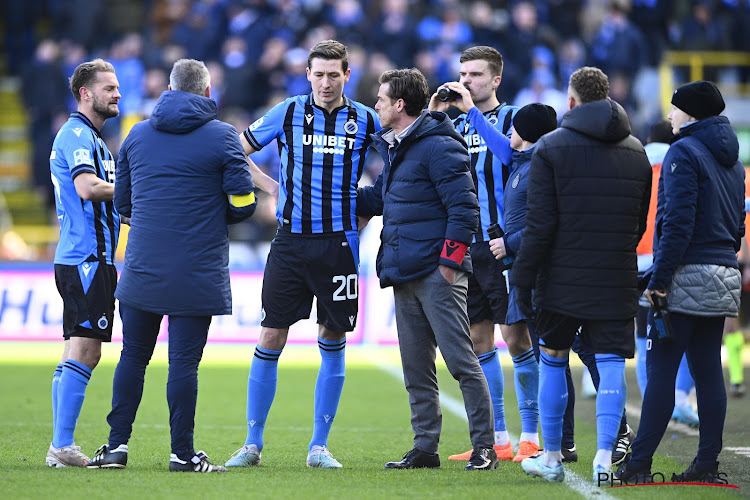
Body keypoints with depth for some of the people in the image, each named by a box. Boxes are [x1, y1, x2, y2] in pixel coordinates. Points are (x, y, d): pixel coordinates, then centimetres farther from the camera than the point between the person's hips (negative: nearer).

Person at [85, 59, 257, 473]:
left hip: (142, 268, 3)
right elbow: (243, 203, -5)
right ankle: (182, 453, 1)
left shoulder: (137, 135, 9)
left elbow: (122, 201, 14)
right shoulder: (221, 136, -4)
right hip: (196, 274, -3)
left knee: (133, 356, 11)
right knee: (183, 361, -2)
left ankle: (117, 445, 9)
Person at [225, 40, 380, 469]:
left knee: (333, 341, 4)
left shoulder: (366, 121, 3)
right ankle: (253, 444, 7)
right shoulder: (288, 113, 3)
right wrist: (270, 185, 2)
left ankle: (320, 446, 12)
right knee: (271, 339, -2)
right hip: (291, 241, 0)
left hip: (339, 243, 0)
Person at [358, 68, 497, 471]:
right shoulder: (393, 148, 18)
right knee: (416, 369, 11)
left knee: (461, 361, -8)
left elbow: (463, 207, -16)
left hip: (437, 275, -10)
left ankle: (484, 448, -5)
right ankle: (425, 448, 16)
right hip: (404, 276, 10)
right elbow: (377, 198, 30)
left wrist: (450, 259, -19)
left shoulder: (438, 146, -12)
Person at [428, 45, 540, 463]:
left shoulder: (512, 118, -1)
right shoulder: (457, 125, 14)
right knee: (479, 339, 6)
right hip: (466, 247, 6)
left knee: (516, 336, -5)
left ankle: (530, 438, 0)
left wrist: (473, 111, -20)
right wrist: (433, 116, -3)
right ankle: (498, 440, 12)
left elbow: (509, 153, -20)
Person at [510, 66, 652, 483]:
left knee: (552, 361, 11)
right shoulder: (636, 151, 9)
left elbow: (540, 223, -10)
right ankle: (604, 457, -8)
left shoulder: (550, 147, -5)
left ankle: (551, 458, 16)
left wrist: (523, 278, -5)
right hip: (617, 284, 2)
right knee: (610, 363, 2)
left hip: (563, 279, -2)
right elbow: (642, 224, 15)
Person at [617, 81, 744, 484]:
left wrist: (660, 280, -15)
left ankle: (639, 464, -7)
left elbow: (678, 222, -17)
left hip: (686, 280, -8)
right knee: (708, 371, 8)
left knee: (661, 371, -7)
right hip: (723, 277, 8)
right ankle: (707, 464, 6)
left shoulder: (684, 152, -10)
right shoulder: (731, 159, 17)